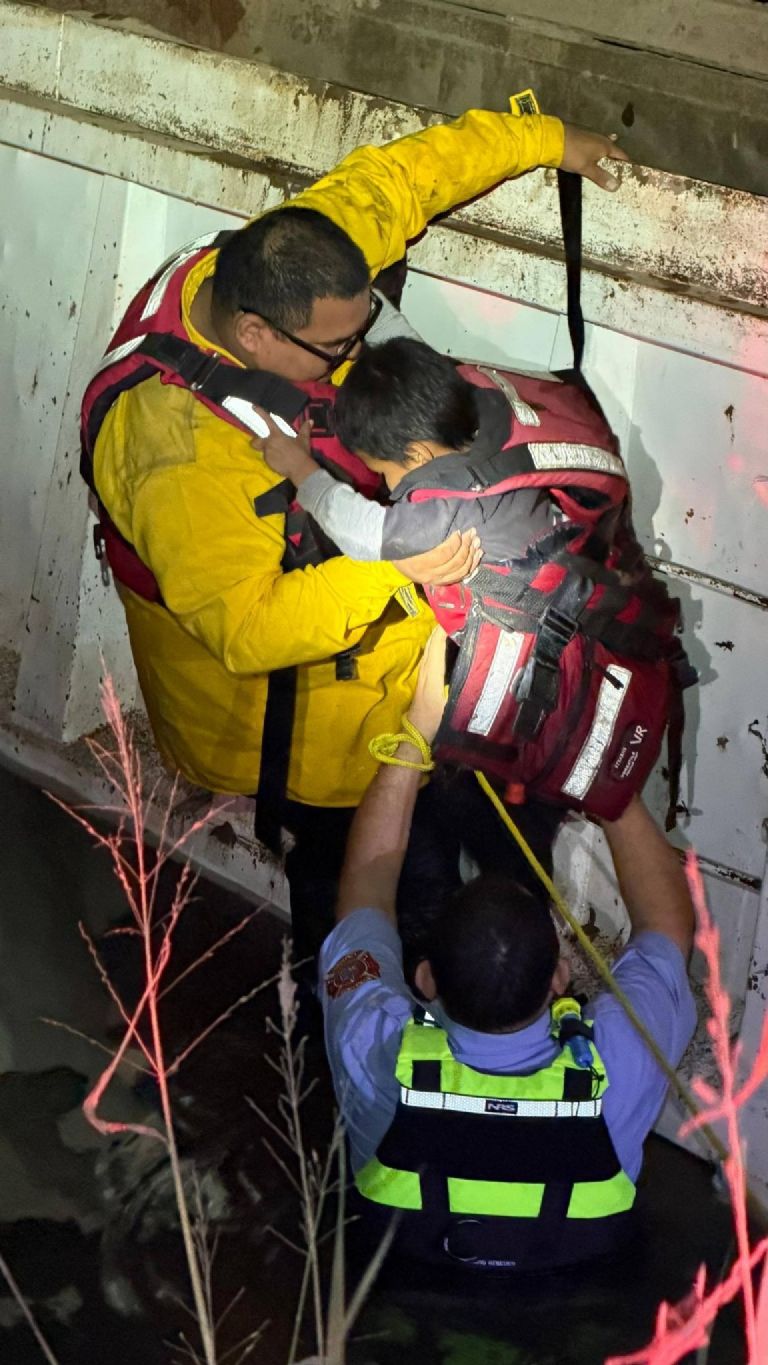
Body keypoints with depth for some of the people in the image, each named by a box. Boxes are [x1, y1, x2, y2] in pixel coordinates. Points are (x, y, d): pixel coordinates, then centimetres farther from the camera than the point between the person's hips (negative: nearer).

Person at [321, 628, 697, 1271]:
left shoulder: (378, 1056, -42)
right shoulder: (619, 1067, -42)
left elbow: (366, 883, -21)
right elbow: (670, 920, -19)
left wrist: (420, 723, -19)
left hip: (408, 1249, 0)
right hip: (578, 1257, 0)